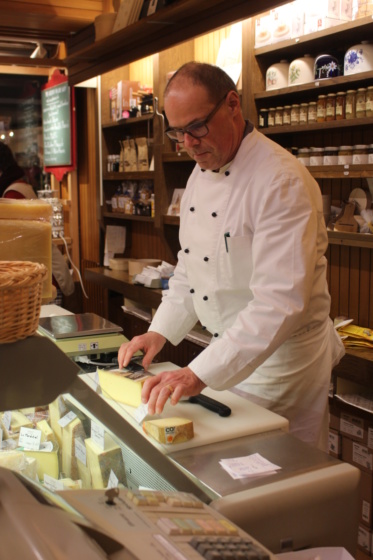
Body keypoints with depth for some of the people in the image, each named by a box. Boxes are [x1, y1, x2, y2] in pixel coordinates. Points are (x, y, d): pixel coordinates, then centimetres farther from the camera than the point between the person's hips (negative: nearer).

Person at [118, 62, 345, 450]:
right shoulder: (200, 174, 3)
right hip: (228, 354, 8)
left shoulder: (281, 181, -25)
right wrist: (160, 332, 0)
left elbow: (280, 302, -32)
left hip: (283, 364, -7)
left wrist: (200, 374, -36)